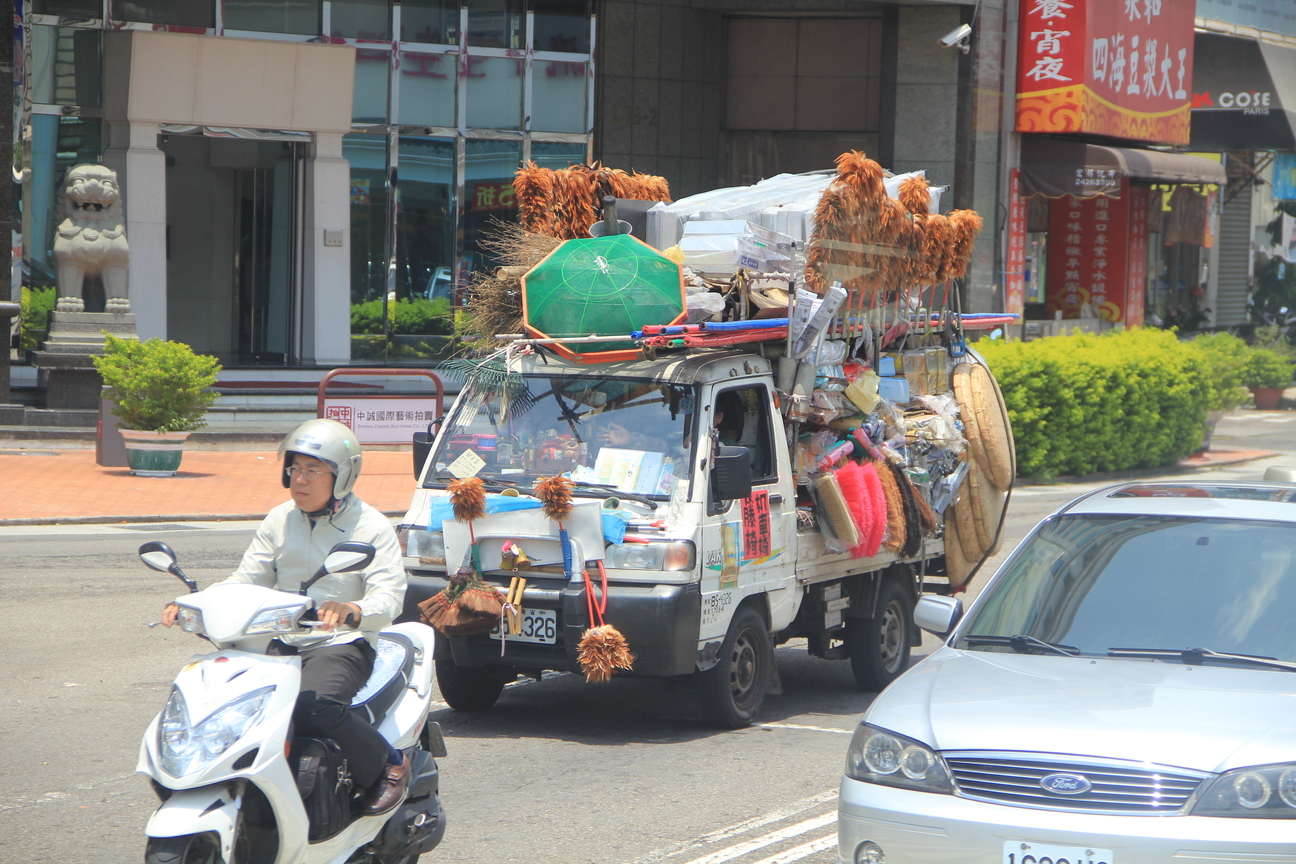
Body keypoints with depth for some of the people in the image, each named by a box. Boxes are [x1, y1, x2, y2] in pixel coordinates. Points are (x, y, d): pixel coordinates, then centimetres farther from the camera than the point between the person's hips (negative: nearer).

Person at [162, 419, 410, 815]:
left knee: (314, 707, -35)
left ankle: (388, 764, -11)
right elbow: (246, 581, 13)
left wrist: (352, 612, -35)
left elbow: (389, 596, -12)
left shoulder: (371, 526, -1)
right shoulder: (279, 521, 14)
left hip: (343, 645, -5)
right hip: (282, 644, 5)